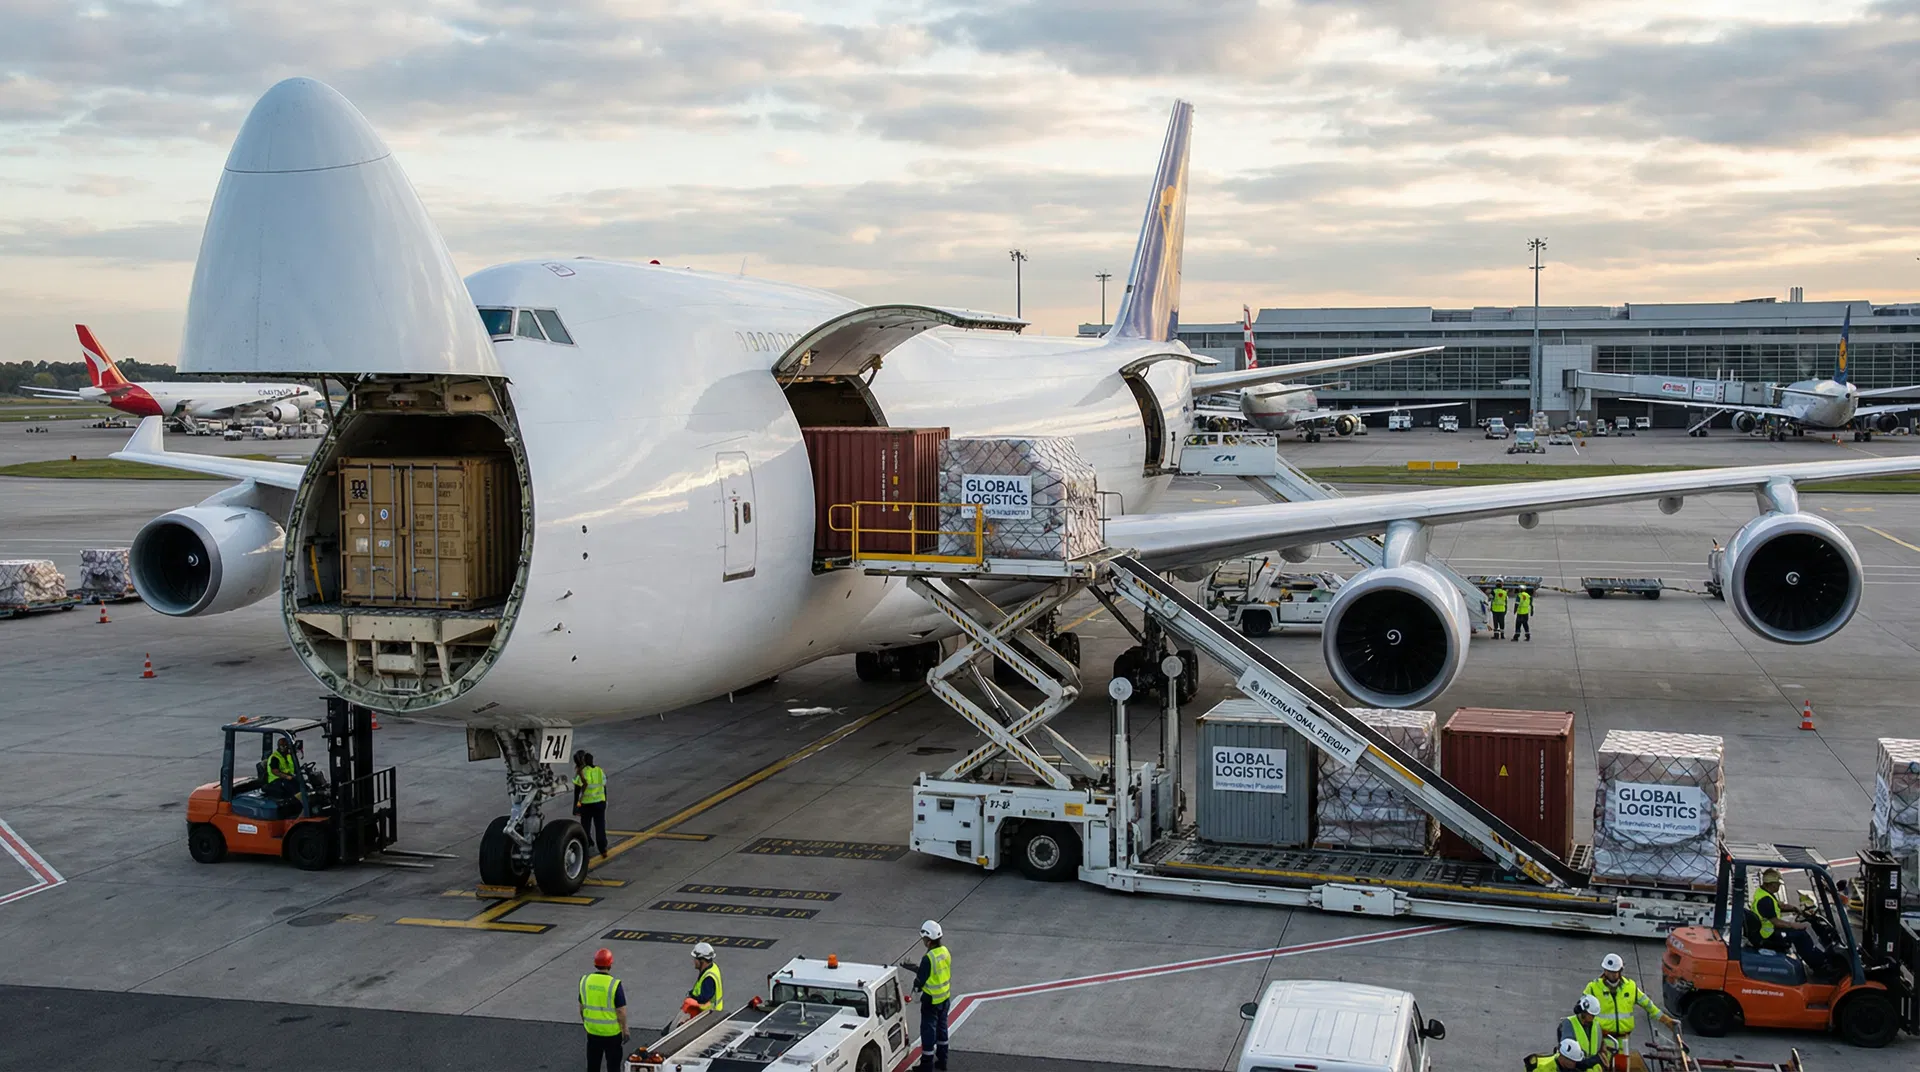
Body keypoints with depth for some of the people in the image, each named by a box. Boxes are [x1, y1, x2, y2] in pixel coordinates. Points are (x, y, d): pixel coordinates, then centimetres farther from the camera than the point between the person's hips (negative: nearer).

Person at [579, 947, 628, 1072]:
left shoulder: (585, 980, -6)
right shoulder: (614, 984, -20)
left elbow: (582, 1007, 5)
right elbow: (621, 1011, -16)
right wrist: (625, 1029, -3)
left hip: (592, 1030, 4)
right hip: (612, 1031, -4)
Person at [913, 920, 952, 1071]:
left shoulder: (929, 958, -27)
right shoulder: (945, 952, -3)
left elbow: (921, 979, -20)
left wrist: (916, 988, 2)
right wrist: (917, 969, 12)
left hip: (931, 1000, -8)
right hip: (945, 997, 8)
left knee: (928, 1031, 4)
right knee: (941, 1028, 20)